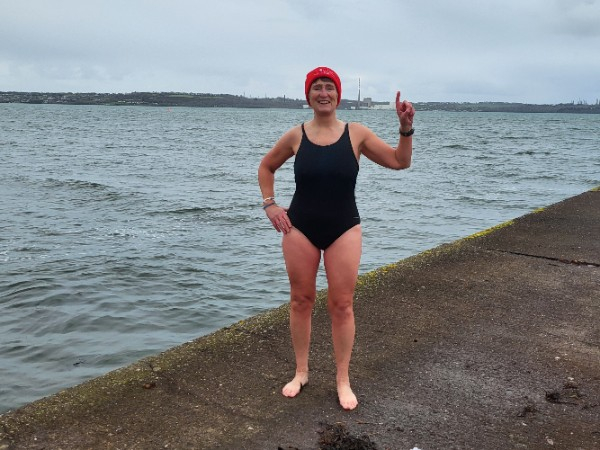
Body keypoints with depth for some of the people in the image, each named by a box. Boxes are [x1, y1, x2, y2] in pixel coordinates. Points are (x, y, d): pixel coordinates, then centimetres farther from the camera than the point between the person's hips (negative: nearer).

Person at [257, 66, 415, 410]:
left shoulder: (357, 134, -4)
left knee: (342, 305, 3)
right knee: (301, 301, 9)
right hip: (300, 228, 1)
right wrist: (270, 204, 3)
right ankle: (301, 372, 26)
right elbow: (266, 167, 13)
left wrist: (406, 127, -15)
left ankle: (343, 380, 18)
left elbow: (400, 161, -2)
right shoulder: (296, 136, -2)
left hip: (344, 229, -1)